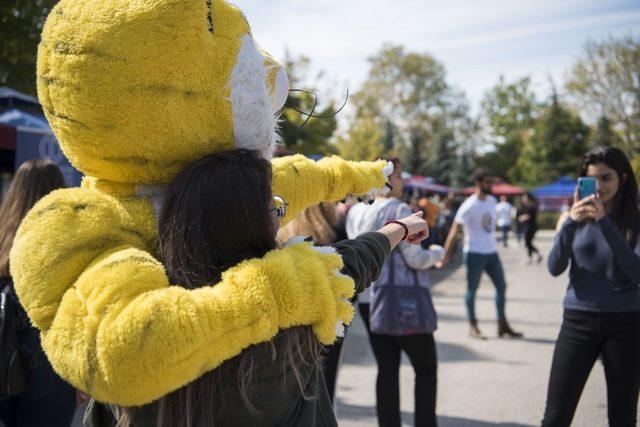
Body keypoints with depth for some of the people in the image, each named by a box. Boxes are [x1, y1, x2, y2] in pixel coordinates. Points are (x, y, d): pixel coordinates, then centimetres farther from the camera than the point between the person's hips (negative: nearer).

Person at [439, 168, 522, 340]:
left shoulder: (492, 200, 7)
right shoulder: (469, 206, -15)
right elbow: (454, 230, -17)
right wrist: (446, 256, -21)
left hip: (492, 252, 7)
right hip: (475, 253, -7)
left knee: (501, 286, 9)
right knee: (472, 289, 3)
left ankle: (502, 325, 19)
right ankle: (473, 326, 14)